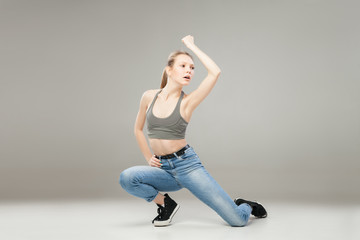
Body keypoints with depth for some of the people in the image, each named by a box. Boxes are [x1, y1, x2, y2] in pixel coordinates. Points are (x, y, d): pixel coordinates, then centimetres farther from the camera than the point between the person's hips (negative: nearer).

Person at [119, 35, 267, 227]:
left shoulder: (187, 102, -6)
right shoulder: (149, 97, 3)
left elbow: (214, 72, -20)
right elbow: (138, 129, 18)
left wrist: (190, 45, -9)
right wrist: (148, 158, 7)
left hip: (187, 165, -3)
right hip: (163, 169, 3)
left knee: (238, 220, -14)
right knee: (127, 177, -29)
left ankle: (246, 206, 26)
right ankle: (165, 203, 0)